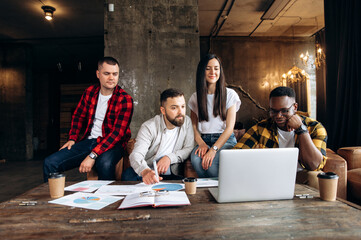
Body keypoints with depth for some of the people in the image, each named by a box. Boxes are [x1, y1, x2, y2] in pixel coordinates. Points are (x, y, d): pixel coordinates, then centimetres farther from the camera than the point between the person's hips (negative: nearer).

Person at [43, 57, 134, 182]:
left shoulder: (125, 99, -11)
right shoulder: (90, 92, 8)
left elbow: (118, 132, -19)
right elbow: (78, 116, 23)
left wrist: (93, 155, -25)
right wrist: (72, 138, 7)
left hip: (112, 143, -5)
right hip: (88, 141, 5)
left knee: (105, 165, -39)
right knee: (50, 163, -8)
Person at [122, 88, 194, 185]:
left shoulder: (186, 121, -1)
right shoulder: (149, 127, -14)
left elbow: (189, 149, -1)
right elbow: (136, 155, -27)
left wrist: (169, 158, -20)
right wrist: (145, 171, -50)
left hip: (173, 175, 2)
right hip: (148, 173, -1)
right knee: (128, 174, -32)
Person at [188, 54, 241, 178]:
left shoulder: (230, 94, 2)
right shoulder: (195, 97, 12)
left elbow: (229, 128, -6)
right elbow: (194, 126, 10)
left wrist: (213, 149, -19)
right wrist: (201, 143, -11)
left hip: (225, 140, -2)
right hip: (203, 140, 2)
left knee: (210, 163, -33)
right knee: (196, 158, -32)